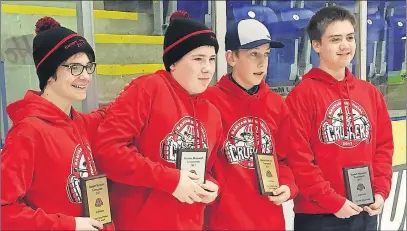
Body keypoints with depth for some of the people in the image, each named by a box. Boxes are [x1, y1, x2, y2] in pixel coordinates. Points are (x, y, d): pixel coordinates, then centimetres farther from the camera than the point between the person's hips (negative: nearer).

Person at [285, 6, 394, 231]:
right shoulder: (302, 95, -10)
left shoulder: (370, 93, 8)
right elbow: (298, 158, -16)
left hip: (366, 213, 6)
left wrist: (380, 191, 0)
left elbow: (383, 147, 12)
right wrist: (333, 201, -15)